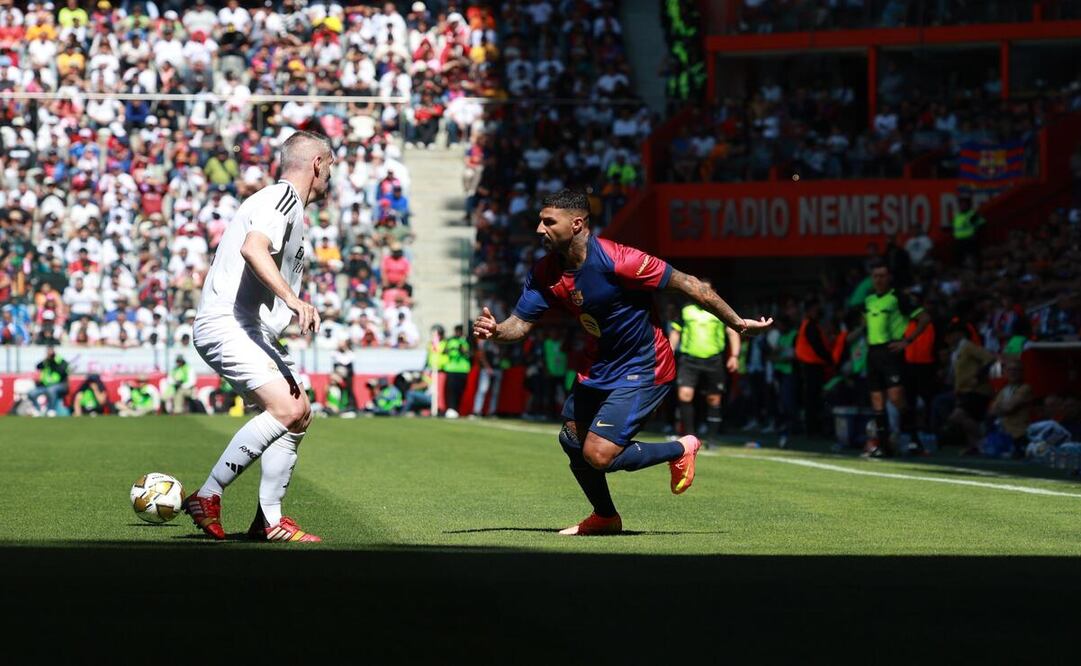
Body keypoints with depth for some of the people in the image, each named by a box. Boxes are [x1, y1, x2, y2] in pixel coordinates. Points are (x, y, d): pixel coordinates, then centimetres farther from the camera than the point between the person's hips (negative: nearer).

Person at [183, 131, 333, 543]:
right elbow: (252, 248, -27)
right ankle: (206, 498, -18)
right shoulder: (282, 197, -10)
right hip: (227, 326, -11)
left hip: (251, 331, 11)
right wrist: (293, 299, -35)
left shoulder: (287, 202, 23)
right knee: (286, 407, -24)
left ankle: (269, 520, 12)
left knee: (300, 414, 10)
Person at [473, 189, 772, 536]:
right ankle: (605, 517, 41)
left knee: (598, 455, -17)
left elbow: (688, 285, -22)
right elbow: (521, 322, -4)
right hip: (600, 367, 8)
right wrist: (494, 331, -28)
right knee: (572, 440, 17)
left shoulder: (616, 261, -28)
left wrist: (737, 323, -18)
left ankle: (680, 449, 8)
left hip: (643, 369, -8)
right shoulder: (546, 273, -6)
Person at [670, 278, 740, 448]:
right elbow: (675, 333, 17)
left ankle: (711, 438, 10)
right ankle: (688, 435, -8)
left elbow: (733, 333, 6)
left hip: (714, 361, -1)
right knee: (685, 394, -15)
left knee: (713, 399, 1)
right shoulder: (686, 310, 11)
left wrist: (734, 356, -5)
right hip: (689, 359, 1)